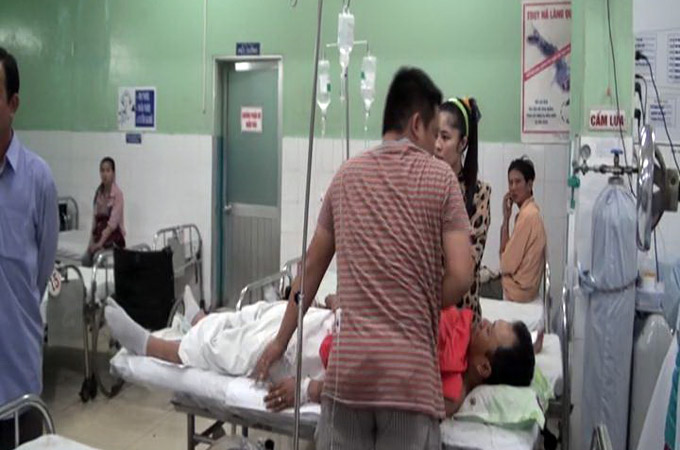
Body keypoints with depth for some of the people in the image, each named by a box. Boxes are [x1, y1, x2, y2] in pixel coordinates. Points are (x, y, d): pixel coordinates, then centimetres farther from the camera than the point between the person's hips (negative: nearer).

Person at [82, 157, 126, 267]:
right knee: (86, 259, -18)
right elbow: (95, 219, 9)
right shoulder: (98, 193, 7)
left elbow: (113, 222, -19)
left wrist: (101, 243, -25)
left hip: (114, 238, -5)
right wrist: (92, 242, -1)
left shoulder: (117, 193, -12)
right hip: (99, 235, 5)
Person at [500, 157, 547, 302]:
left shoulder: (527, 215, -22)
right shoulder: (530, 211, 6)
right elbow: (513, 258, 5)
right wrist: (506, 218, 1)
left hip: (517, 290, -8)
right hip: (525, 285, 8)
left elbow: (507, 265, -19)